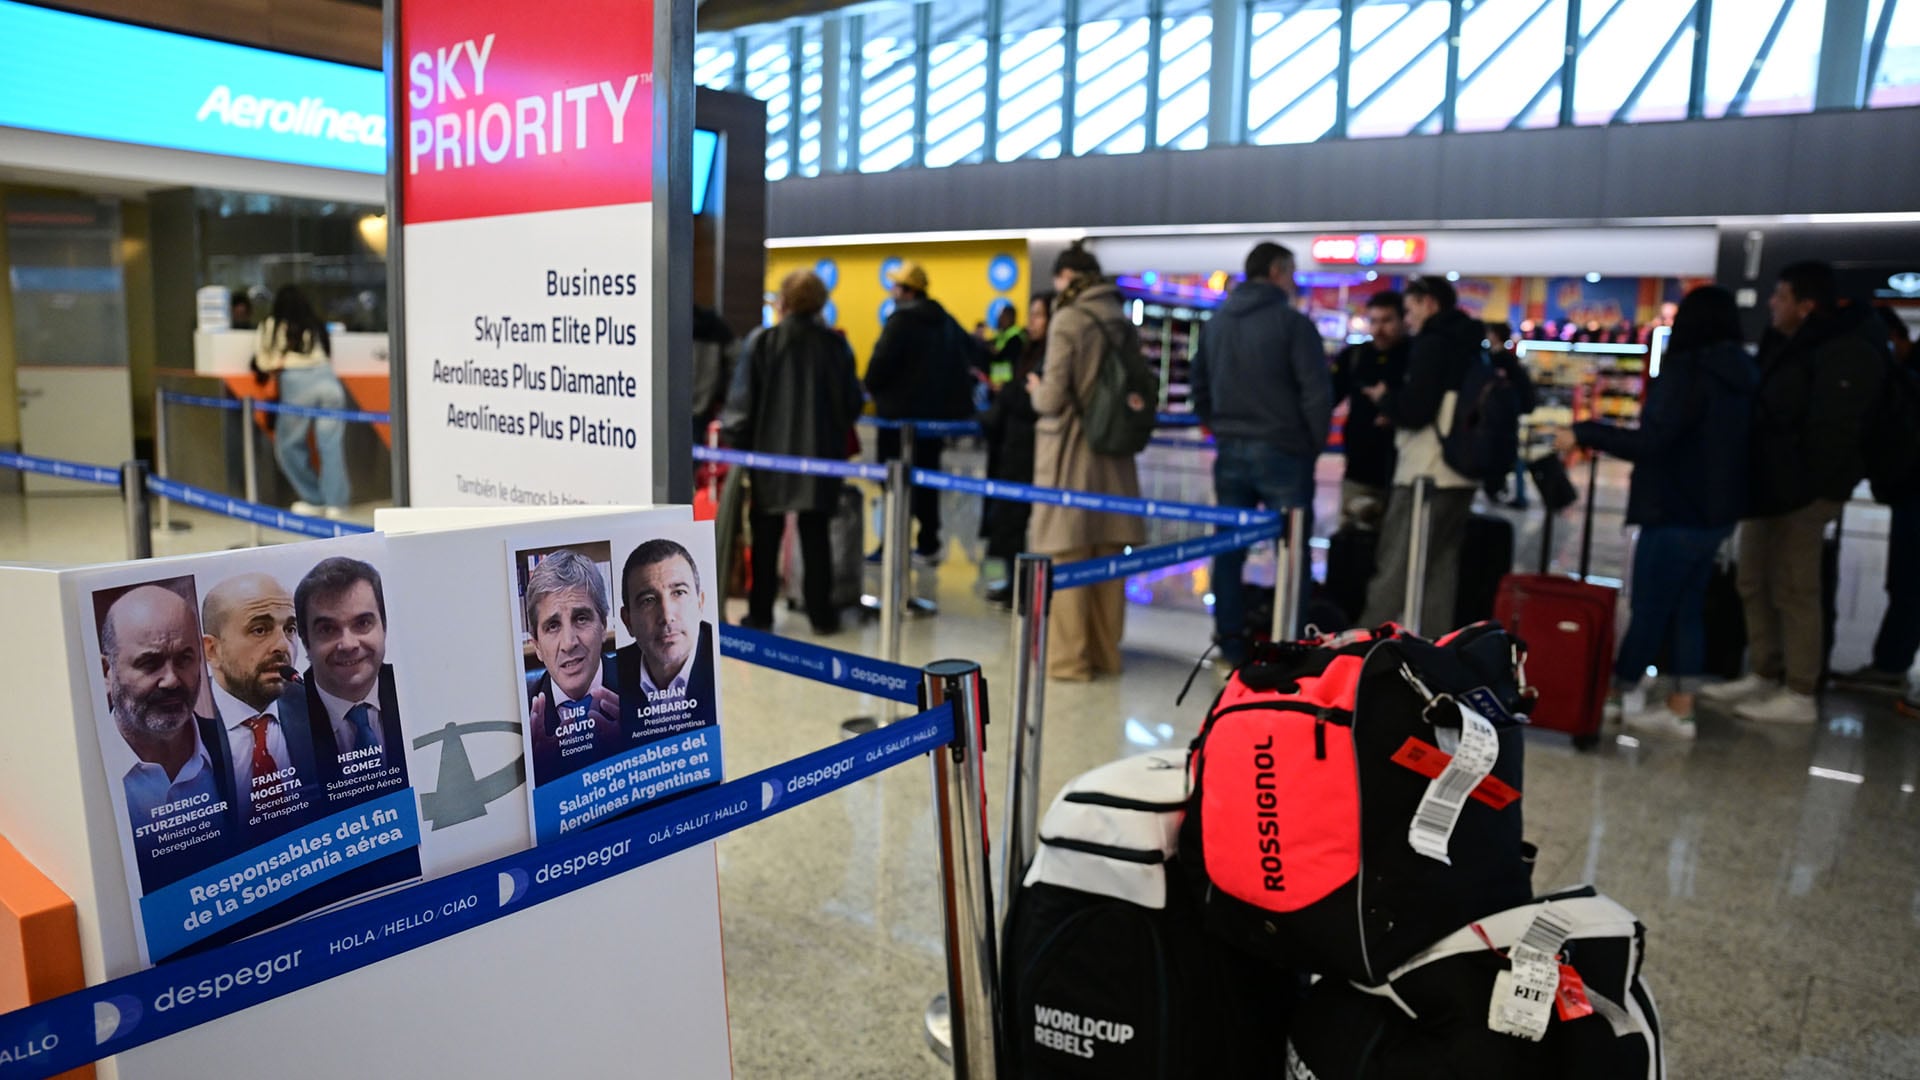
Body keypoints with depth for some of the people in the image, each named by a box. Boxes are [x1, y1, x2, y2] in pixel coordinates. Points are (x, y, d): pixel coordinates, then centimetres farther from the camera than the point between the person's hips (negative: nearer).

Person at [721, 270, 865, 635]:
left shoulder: (764, 342, -7)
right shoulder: (835, 344, -2)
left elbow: (742, 399, -7)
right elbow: (852, 401, 2)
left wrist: (733, 441, 1)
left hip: (770, 451, -1)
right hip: (819, 452, 1)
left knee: (766, 537, 9)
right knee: (815, 536, 8)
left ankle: (761, 613, 12)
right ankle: (821, 614, 10)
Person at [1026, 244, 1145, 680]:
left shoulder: (1068, 320, -11)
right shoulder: (1122, 321, 6)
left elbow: (1053, 399, -15)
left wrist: (1036, 389, 7)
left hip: (1071, 453, -6)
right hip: (1113, 453, 6)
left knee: (1066, 557, 2)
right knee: (1107, 558, 12)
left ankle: (1069, 658, 7)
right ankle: (1105, 653, 21)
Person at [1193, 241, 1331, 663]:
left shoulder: (1216, 323, 10)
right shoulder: (1292, 322, -9)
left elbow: (1200, 386, 17)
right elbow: (1317, 391, -11)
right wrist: (1315, 443, 1)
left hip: (1230, 452, 6)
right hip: (1282, 453, -6)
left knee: (1229, 548, 10)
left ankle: (1230, 644, 15)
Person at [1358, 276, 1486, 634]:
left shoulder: (1433, 343, -10)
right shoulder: (1470, 346, 17)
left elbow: (1415, 410, -17)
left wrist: (1384, 397, 1)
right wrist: (1396, 405, 17)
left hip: (1426, 475, -9)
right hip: (1458, 475, 9)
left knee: (1394, 569, -5)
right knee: (1441, 565, 11)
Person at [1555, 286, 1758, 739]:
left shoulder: (1688, 370, -16)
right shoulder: (1744, 374, 9)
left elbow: (1649, 442, -24)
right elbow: (1713, 441, 18)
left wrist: (1583, 433, -18)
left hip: (1676, 513, -8)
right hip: (1716, 511, 8)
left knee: (1649, 609, 0)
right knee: (1686, 609, 12)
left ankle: (1613, 697, 11)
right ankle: (1679, 710, 16)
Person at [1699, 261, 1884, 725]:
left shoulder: (1842, 355, -15)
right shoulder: (1785, 346, 15)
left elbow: (1831, 433, -20)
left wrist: (1804, 488, -21)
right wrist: (1752, 480, 14)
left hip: (1801, 493, -10)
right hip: (1767, 487, 10)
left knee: (1793, 593, -4)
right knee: (1755, 585, 15)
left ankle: (1800, 696, 5)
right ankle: (1762, 677, 26)